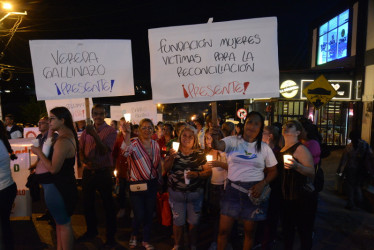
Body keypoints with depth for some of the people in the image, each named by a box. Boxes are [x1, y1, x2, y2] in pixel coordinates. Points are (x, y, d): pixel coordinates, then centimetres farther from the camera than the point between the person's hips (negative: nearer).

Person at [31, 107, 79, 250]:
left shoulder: (63, 141, -24)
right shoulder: (69, 135, 8)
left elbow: (54, 168, -25)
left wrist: (39, 152, -15)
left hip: (57, 187, -11)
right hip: (62, 184, 11)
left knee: (63, 223, 5)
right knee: (60, 221, 23)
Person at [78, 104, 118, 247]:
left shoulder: (111, 131, -7)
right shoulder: (86, 131, 7)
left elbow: (104, 150, -17)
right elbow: (81, 149, 7)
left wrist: (95, 135, -31)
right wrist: (84, 162, -13)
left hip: (103, 172, -5)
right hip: (88, 172, 5)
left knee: (108, 205, 5)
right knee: (87, 203, 17)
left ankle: (111, 236, 20)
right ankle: (91, 231, 38)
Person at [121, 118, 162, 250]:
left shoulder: (155, 144, 5)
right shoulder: (134, 143, -12)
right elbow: (125, 152, -36)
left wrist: (160, 177, 15)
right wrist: (127, 134, -45)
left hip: (152, 184, 5)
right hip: (137, 185, -4)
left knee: (149, 214, 13)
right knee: (139, 215, -3)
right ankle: (134, 235, 31)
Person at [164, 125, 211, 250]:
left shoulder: (200, 154, -1)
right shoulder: (174, 151, 2)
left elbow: (208, 171, -2)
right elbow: (166, 169, -3)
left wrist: (197, 174, -19)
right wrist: (171, 157, -19)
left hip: (195, 193, 0)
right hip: (176, 192, 0)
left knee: (194, 222, 10)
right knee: (178, 221, 9)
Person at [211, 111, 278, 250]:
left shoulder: (264, 148, 2)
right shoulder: (233, 141, -4)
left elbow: (273, 171, 8)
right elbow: (217, 146, -24)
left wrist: (262, 184, -9)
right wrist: (214, 138, -48)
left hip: (253, 191, 1)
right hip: (232, 189, -1)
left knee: (249, 231, 14)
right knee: (223, 230, 5)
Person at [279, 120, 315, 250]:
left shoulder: (300, 149, -13)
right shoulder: (282, 149, 11)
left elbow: (312, 172, -20)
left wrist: (296, 166, -35)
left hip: (301, 197, -8)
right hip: (286, 196, 8)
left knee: (304, 229, 1)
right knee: (287, 227, 18)